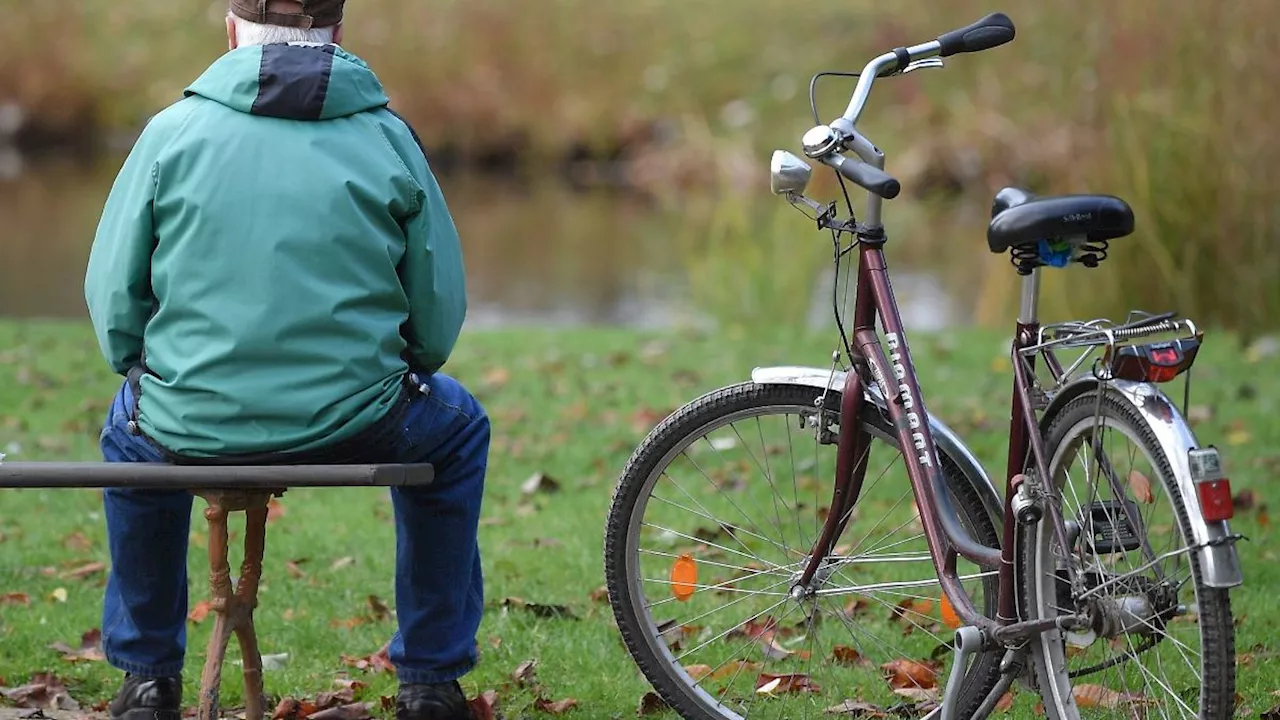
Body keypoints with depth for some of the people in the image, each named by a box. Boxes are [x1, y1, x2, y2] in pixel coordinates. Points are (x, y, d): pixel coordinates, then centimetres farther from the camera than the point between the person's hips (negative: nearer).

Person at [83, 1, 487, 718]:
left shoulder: (173, 130, 0)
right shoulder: (388, 137, 1)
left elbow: (113, 297, 2)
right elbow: (440, 315, 3)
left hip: (193, 427, 1)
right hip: (356, 425, -1)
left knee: (131, 426, 37)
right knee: (457, 427, 33)